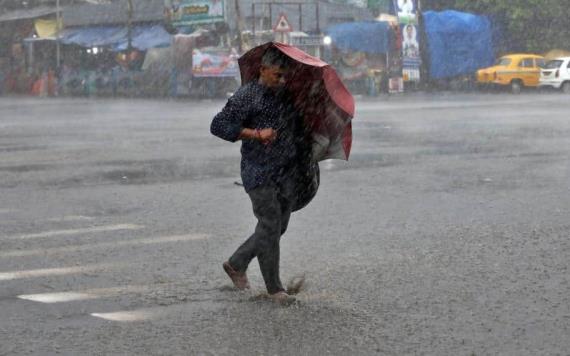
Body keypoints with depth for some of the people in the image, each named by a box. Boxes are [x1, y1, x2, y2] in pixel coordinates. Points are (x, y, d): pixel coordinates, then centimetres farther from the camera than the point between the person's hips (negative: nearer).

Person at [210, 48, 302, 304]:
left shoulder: (287, 95, 11)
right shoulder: (247, 96, -10)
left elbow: (296, 127, 30)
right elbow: (219, 126, -15)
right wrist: (256, 134, -19)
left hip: (287, 171, 7)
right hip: (259, 173, -7)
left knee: (279, 226, 11)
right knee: (270, 226, -6)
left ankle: (236, 264, 28)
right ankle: (274, 288, 5)